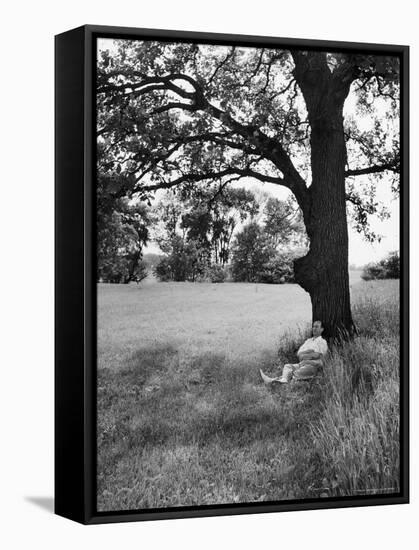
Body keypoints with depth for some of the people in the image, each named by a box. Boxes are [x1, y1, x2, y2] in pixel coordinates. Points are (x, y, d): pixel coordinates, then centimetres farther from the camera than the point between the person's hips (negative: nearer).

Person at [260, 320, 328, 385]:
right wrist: (308, 351, -2)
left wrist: (303, 355, 1)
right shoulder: (309, 341, 28)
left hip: (312, 365, -7)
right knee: (287, 366, -21)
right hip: (301, 364, 7)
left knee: (297, 373, -31)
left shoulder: (322, 342, 8)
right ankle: (284, 380, -48)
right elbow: (298, 353, 17)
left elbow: (316, 355, -6)